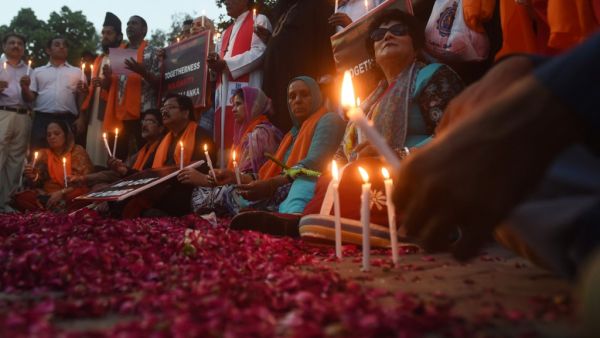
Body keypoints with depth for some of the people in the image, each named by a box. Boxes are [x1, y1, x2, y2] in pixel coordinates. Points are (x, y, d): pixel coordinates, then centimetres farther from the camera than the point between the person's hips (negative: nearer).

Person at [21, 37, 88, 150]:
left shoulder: (77, 72, 15)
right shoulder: (38, 71, 17)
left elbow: (82, 97, 11)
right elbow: (30, 98, 14)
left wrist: (81, 118, -1)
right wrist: (25, 87, -7)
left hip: (68, 120, -1)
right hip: (42, 119, 1)